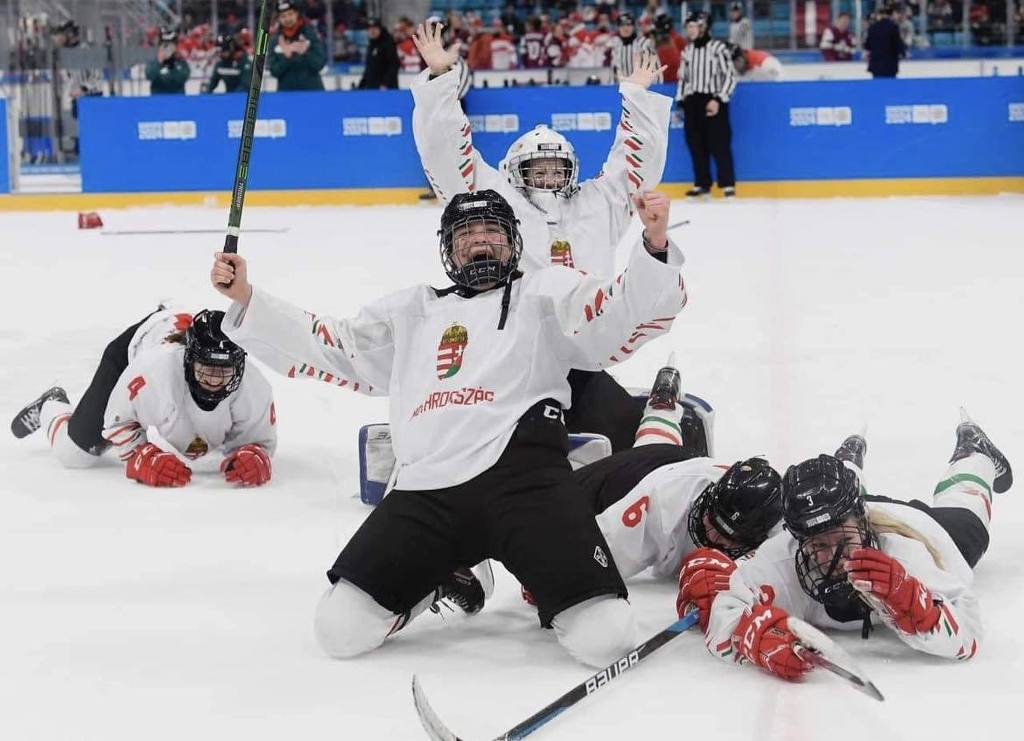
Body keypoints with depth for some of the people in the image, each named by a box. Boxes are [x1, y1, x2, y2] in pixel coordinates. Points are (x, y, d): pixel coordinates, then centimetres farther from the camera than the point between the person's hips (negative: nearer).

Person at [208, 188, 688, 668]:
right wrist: (245, 298, 20)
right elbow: (327, 347, 28)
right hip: (427, 489, 4)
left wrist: (655, 242, -16)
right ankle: (445, 578, 19)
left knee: (604, 638, -20)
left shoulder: (545, 294, 17)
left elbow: (632, 307, 3)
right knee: (340, 629, -7)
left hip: (522, 472, -4)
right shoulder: (411, 311, 29)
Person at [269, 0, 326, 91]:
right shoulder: (275, 40, 4)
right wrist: (285, 56, -19)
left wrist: (305, 53, -26)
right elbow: (274, 71, -2)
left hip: (312, 91, -2)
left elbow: (319, 63, -8)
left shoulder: (312, 34, -2)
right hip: (286, 92, 2)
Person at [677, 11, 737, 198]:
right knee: (696, 144, 7)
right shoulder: (687, 50, 11)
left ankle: (728, 184, -3)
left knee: (719, 144, -8)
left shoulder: (718, 48, -8)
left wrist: (718, 100, -15)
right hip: (692, 102, 6)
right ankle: (702, 183, 14)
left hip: (713, 102, -6)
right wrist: (681, 100, 14)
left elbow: (730, 76, -9)